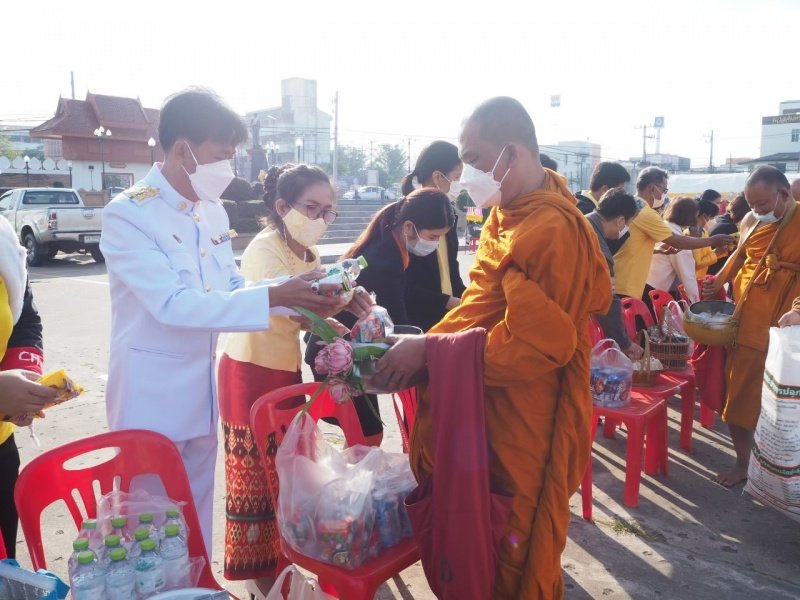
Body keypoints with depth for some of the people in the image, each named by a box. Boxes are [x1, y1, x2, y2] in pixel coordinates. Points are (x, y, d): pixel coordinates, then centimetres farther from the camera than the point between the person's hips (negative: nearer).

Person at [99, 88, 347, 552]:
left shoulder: (213, 212, 5)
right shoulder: (127, 214, -17)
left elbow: (233, 288, 8)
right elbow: (173, 304, -26)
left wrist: (300, 295, -9)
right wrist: (275, 297, -31)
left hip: (202, 390, 7)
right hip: (150, 395, -6)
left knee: (198, 513, 19)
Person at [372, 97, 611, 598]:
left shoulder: (552, 231, -23)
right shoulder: (506, 215, 7)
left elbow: (530, 345, -26)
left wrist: (430, 351, -21)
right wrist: (420, 347, -1)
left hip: (528, 430, -8)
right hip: (493, 414, 8)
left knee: (516, 553, 12)